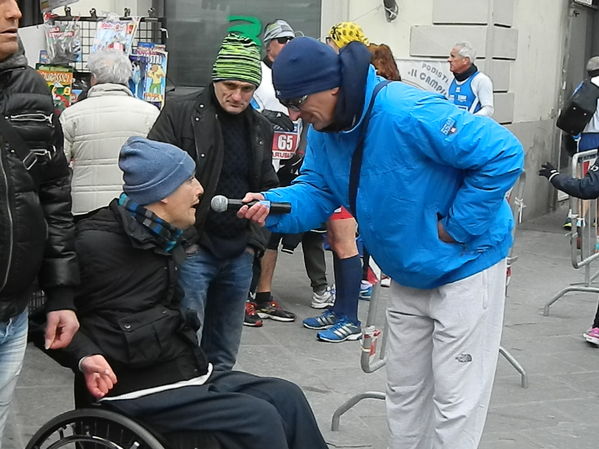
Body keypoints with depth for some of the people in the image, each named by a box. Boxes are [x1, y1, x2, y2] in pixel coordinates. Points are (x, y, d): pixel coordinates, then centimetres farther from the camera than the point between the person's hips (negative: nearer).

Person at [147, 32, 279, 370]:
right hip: (191, 252, -5)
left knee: (224, 358, 14)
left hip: (239, 256, 5)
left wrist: (256, 241, 6)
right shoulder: (180, 114, -6)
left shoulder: (261, 128, 12)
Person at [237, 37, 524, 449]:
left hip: (466, 265, -8)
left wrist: (457, 225, -26)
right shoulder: (325, 130, -5)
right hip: (409, 275, 8)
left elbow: (504, 154, -30)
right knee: (404, 390, 18)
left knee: (455, 400, 0)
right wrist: (272, 205, -21)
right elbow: (317, 191, 0)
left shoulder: (407, 113, -32)